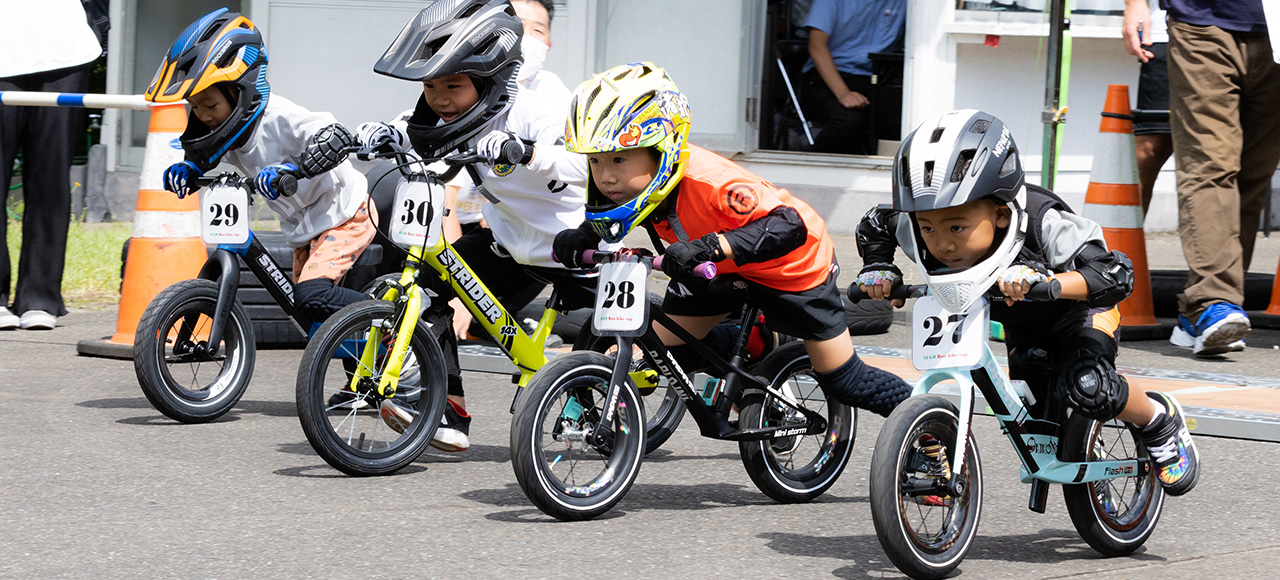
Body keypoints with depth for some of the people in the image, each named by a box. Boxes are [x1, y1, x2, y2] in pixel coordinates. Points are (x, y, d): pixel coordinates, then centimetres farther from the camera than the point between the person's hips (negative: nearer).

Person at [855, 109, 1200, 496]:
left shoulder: (1043, 224, -40)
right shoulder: (920, 233, -27)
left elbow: (1116, 275, -46)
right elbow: (875, 226, -4)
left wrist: (1043, 282, -61)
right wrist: (878, 270, -23)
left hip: (1078, 314, -5)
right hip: (1021, 329, 5)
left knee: (1088, 389, -31)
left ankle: (1159, 422, -1)